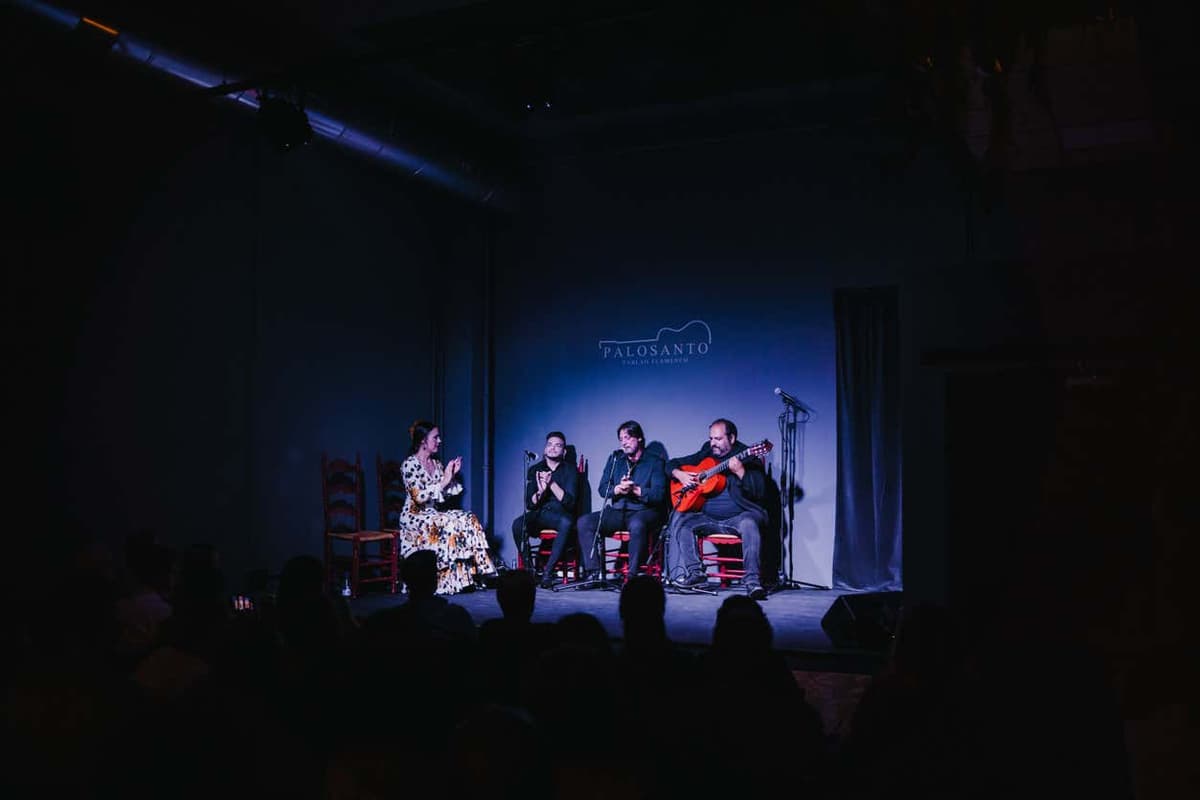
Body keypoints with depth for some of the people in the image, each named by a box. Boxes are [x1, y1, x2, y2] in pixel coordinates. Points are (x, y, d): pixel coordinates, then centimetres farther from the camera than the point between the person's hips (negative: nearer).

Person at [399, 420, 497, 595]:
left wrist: (452, 476, 1)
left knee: (469, 520, -16)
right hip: (415, 515, -7)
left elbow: (444, 494, 14)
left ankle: (475, 571, -19)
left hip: (435, 513, 7)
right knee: (449, 525, -31)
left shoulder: (437, 464, 13)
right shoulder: (410, 464, -11)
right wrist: (444, 480, -20)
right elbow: (419, 496, -20)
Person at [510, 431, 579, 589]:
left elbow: (569, 502, -8)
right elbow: (529, 504, 3)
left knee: (566, 523, -38)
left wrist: (552, 484, -20)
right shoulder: (535, 470, 10)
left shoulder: (570, 470, 4)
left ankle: (548, 571, -32)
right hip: (538, 514, 2)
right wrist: (540, 491, -17)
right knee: (518, 524, -30)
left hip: (560, 513, -2)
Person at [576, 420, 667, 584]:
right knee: (584, 522, -17)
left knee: (637, 524, -40)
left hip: (644, 511, -5)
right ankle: (593, 572, -18)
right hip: (617, 511, 5)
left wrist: (636, 490, -22)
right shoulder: (615, 458, 17)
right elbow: (603, 489, 8)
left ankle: (633, 575, -31)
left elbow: (659, 494, -9)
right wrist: (617, 489, -13)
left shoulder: (654, 462, 3)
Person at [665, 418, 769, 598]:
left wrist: (740, 472, -28)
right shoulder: (705, 454, 12)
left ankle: (752, 581, -36)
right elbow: (672, 464, 20)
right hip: (708, 517, 5)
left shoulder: (747, 457, -3)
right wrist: (680, 475, -3)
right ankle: (695, 572, -14)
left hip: (739, 516, -5)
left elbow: (759, 492, -14)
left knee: (749, 524, -36)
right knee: (679, 520, -15)